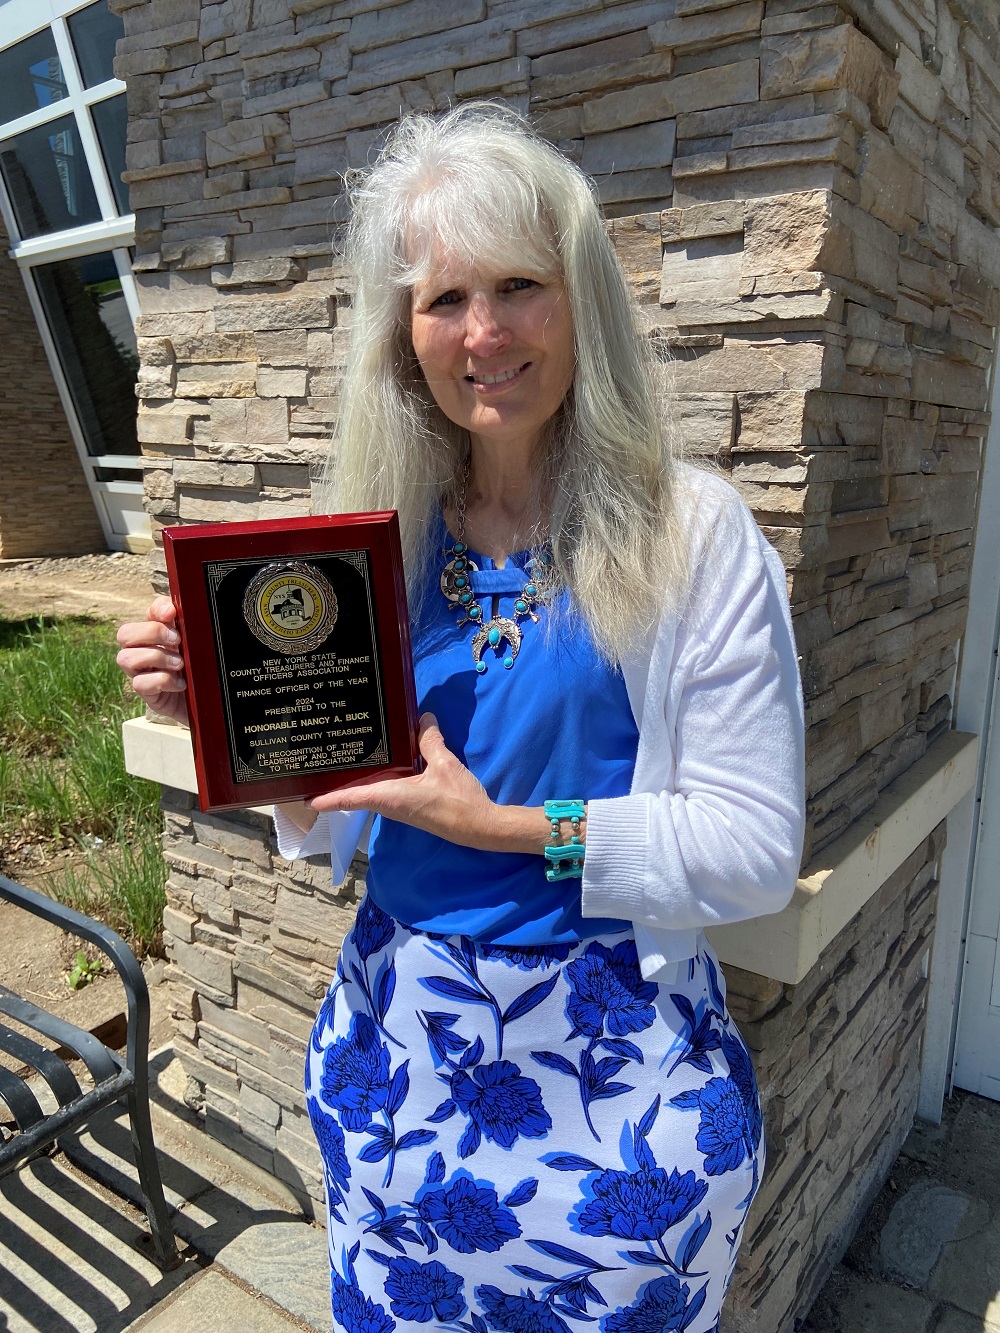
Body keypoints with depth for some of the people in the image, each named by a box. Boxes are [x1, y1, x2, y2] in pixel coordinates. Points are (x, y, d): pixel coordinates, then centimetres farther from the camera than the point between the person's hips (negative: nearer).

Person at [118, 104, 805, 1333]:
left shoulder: (690, 532, -14)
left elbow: (756, 847, -15)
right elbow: (333, 819, 5)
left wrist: (509, 825, -23)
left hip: (612, 1057, -3)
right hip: (398, 1038, 4)